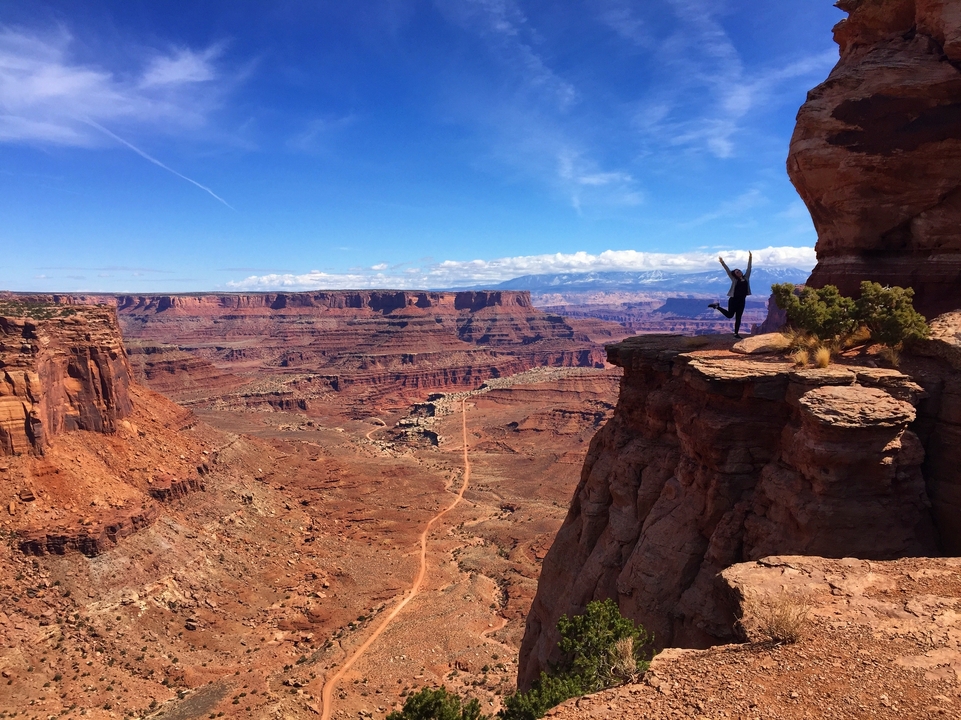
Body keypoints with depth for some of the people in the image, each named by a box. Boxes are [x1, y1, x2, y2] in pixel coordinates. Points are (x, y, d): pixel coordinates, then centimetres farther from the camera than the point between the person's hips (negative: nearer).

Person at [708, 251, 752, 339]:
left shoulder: (746, 278, 10)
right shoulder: (734, 279, -2)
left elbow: (749, 268, 11)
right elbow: (728, 271, -7)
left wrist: (750, 259, 6)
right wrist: (722, 263, -14)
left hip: (742, 301, 4)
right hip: (734, 300, -4)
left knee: (738, 317, 5)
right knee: (729, 315, 0)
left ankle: (736, 333, 8)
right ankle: (717, 306, 21)